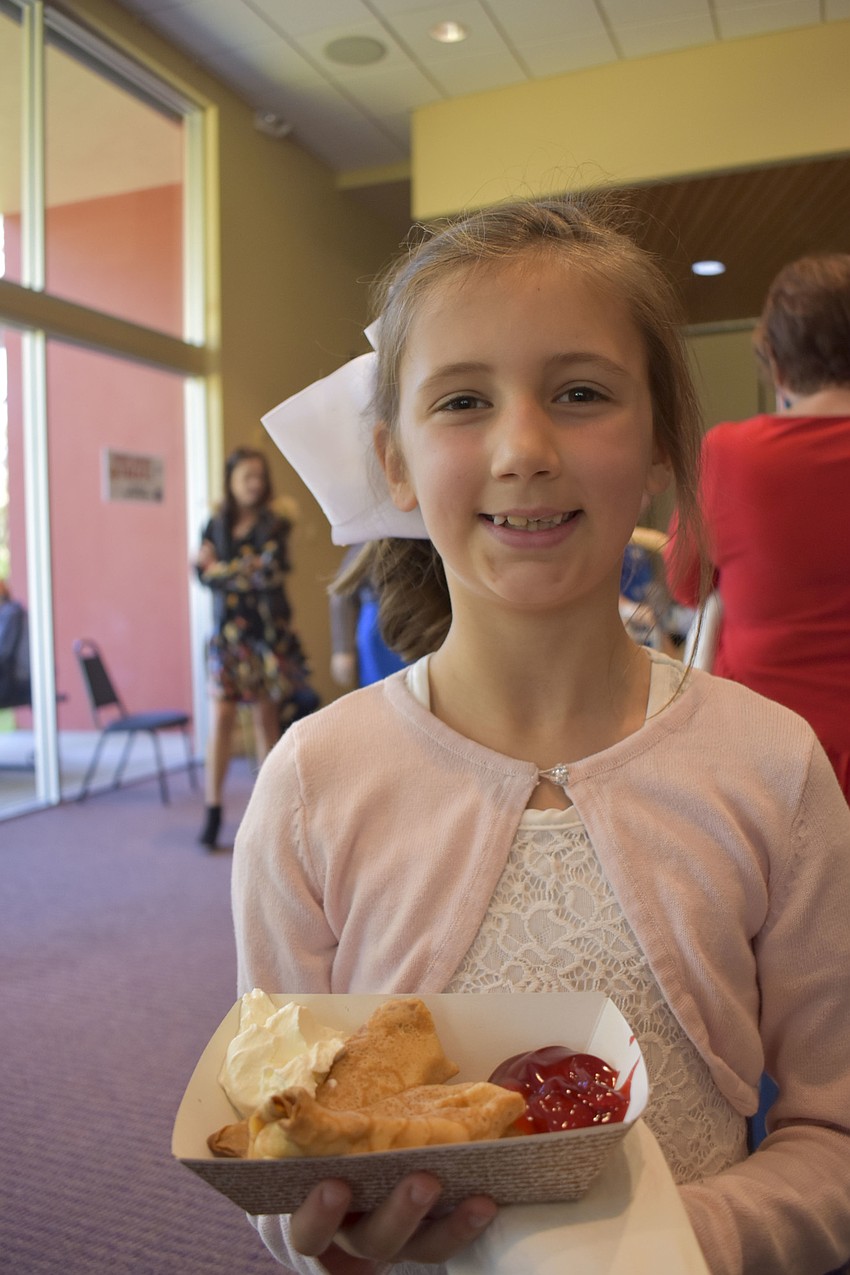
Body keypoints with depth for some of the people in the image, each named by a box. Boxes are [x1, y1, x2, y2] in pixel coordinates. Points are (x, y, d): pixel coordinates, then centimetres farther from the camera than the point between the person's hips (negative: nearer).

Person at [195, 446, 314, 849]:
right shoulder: (215, 525, 10)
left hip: (268, 630, -1)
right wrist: (248, 572, -14)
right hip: (228, 632, 1)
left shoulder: (273, 526, 1)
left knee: (267, 716, 4)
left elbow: (270, 572, -13)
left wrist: (220, 569, -7)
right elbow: (203, 573, 0)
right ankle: (213, 809, -1)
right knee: (222, 715, -6)